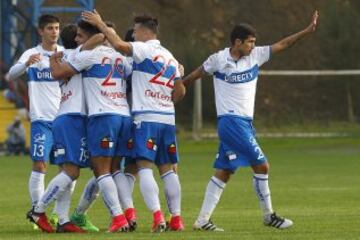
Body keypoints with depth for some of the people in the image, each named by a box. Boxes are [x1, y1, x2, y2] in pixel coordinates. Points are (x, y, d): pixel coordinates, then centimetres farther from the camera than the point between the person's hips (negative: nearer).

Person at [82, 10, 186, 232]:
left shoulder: (144, 49, -5)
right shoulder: (169, 57, 18)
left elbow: (120, 45, -23)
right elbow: (180, 91, 21)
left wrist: (100, 24, -13)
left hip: (147, 118, -7)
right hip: (168, 118, 7)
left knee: (145, 168, -9)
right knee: (168, 170, 10)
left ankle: (158, 216, -21)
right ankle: (176, 219, 7)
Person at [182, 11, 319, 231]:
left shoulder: (255, 55, 6)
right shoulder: (219, 60, -7)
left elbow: (282, 45, 7)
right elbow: (196, 75, 7)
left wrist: (308, 31, 0)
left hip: (245, 122, 7)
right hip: (231, 121, -7)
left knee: (224, 172, 6)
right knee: (261, 165, -9)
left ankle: (203, 220, 8)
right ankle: (268, 215, 4)